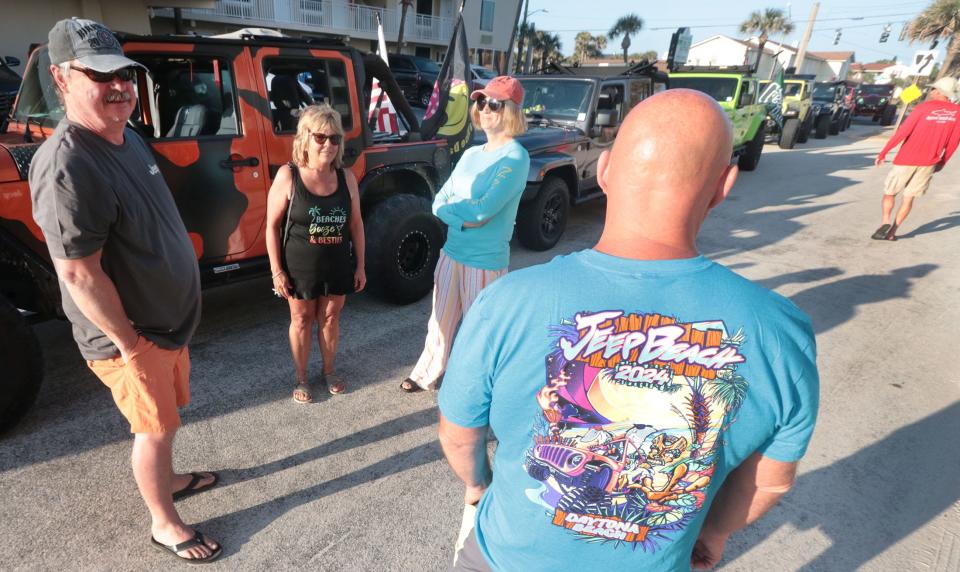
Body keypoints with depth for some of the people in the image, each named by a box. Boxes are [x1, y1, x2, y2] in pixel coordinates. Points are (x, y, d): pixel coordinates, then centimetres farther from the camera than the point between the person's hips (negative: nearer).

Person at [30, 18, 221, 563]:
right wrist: (130, 342, -18)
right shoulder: (66, 165, -27)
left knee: (165, 416, 26)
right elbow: (79, 275, -26)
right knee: (155, 428, 10)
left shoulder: (128, 137, 3)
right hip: (131, 339, -8)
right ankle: (164, 524, 33)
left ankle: (166, 478, 51)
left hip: (169, 320, 8)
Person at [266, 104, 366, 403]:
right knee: (301, 321, 13)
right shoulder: (288, 176, -12)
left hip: (338, 266, 3)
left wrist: (360, 266, 5)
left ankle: (329, 372, 37)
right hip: (299, 267, -2)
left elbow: (355, 224, 4)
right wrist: (277, 270, -9)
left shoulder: (346, 177, -2)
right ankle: (301, 379, 32)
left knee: (330, 319, 16)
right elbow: (273, 225, -8)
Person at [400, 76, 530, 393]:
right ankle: (427, 374, 39)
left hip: (485, 260, -7)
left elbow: (484, 209, -22)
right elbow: (439, 203, 6)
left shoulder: (514, 157, -12)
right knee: (440, 321, 19)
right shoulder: (471, 154, 10)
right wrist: (465, 218, -13)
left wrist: (452, 205, -6)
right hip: (451, 252, 7)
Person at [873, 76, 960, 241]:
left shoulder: (924, 107, -7)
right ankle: (892, 231, 5)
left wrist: (883, 153, -7)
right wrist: (943, 161, 17)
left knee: (889, 192, 9)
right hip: (929, 162, 3)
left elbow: (903, 131, -13)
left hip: (906, 159, -3)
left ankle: (886, 222, -12)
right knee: (909, 197, 9)